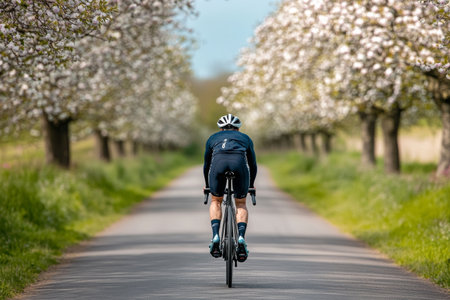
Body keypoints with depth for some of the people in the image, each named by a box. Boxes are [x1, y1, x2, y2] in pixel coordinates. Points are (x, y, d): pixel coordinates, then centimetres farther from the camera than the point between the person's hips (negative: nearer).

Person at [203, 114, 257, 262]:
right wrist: (251, 185, 57)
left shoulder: (213, 138, 37)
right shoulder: (245, 138, 37)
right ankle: (241, 237, -3)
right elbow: (253, 164, 42)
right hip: (239, 161, 0)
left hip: (218, 161, 0)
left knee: (216, 201, 22)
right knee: (241, 204, 18)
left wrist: (207, 185, 56)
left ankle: (215, 236, 4)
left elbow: (206, 164, 42)